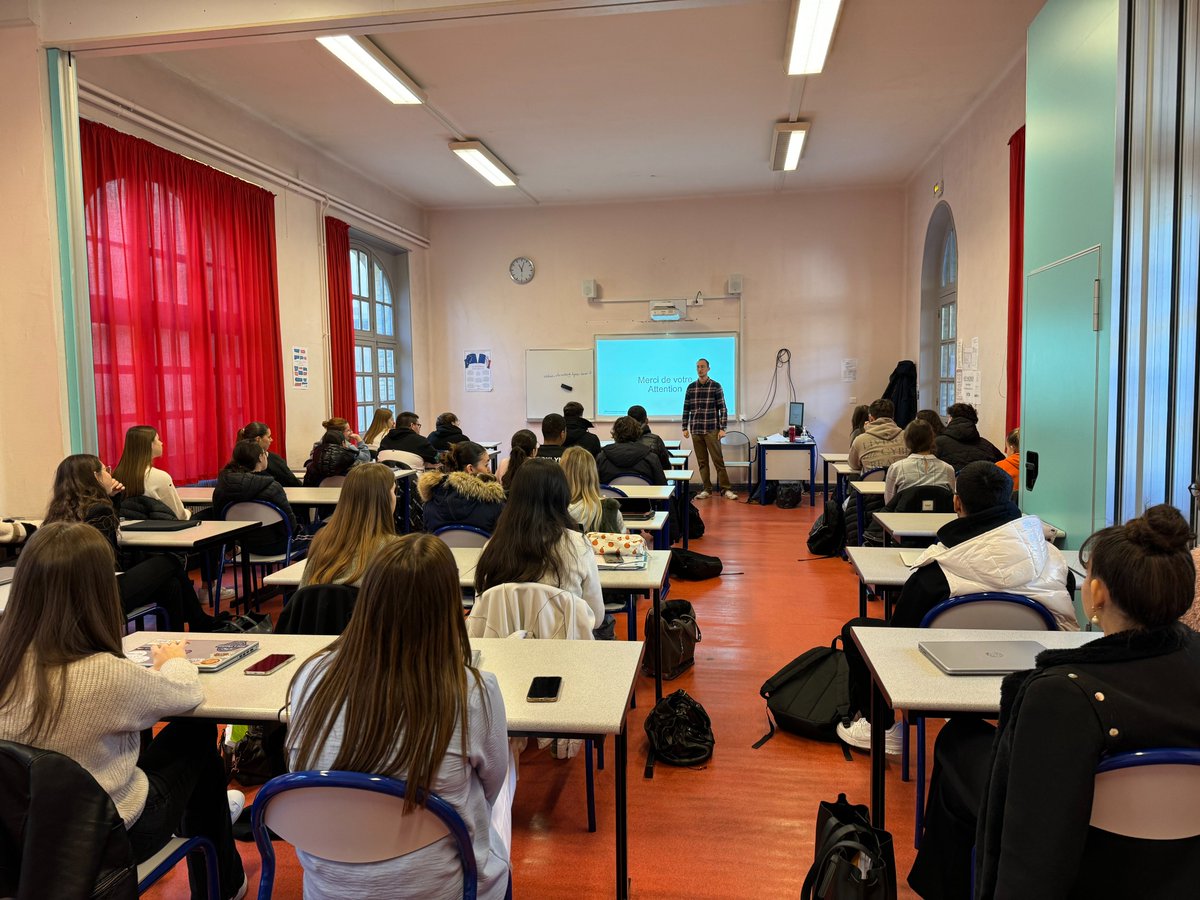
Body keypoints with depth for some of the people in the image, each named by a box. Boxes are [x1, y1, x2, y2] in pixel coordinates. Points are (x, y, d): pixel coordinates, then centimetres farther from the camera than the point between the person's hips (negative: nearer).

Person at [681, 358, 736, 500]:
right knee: (701, 461, 6)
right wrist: (685, 427, 8)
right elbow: (686, 409, 13)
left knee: (718, 460, -4)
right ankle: (707, 489, 13)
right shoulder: (691, 387, 9)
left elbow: (722, 408, -2)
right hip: (695, 430, 3)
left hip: (712, 430, -3)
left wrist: (722, 428, -8)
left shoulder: (716, 386, -1)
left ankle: (725, 489, 0)